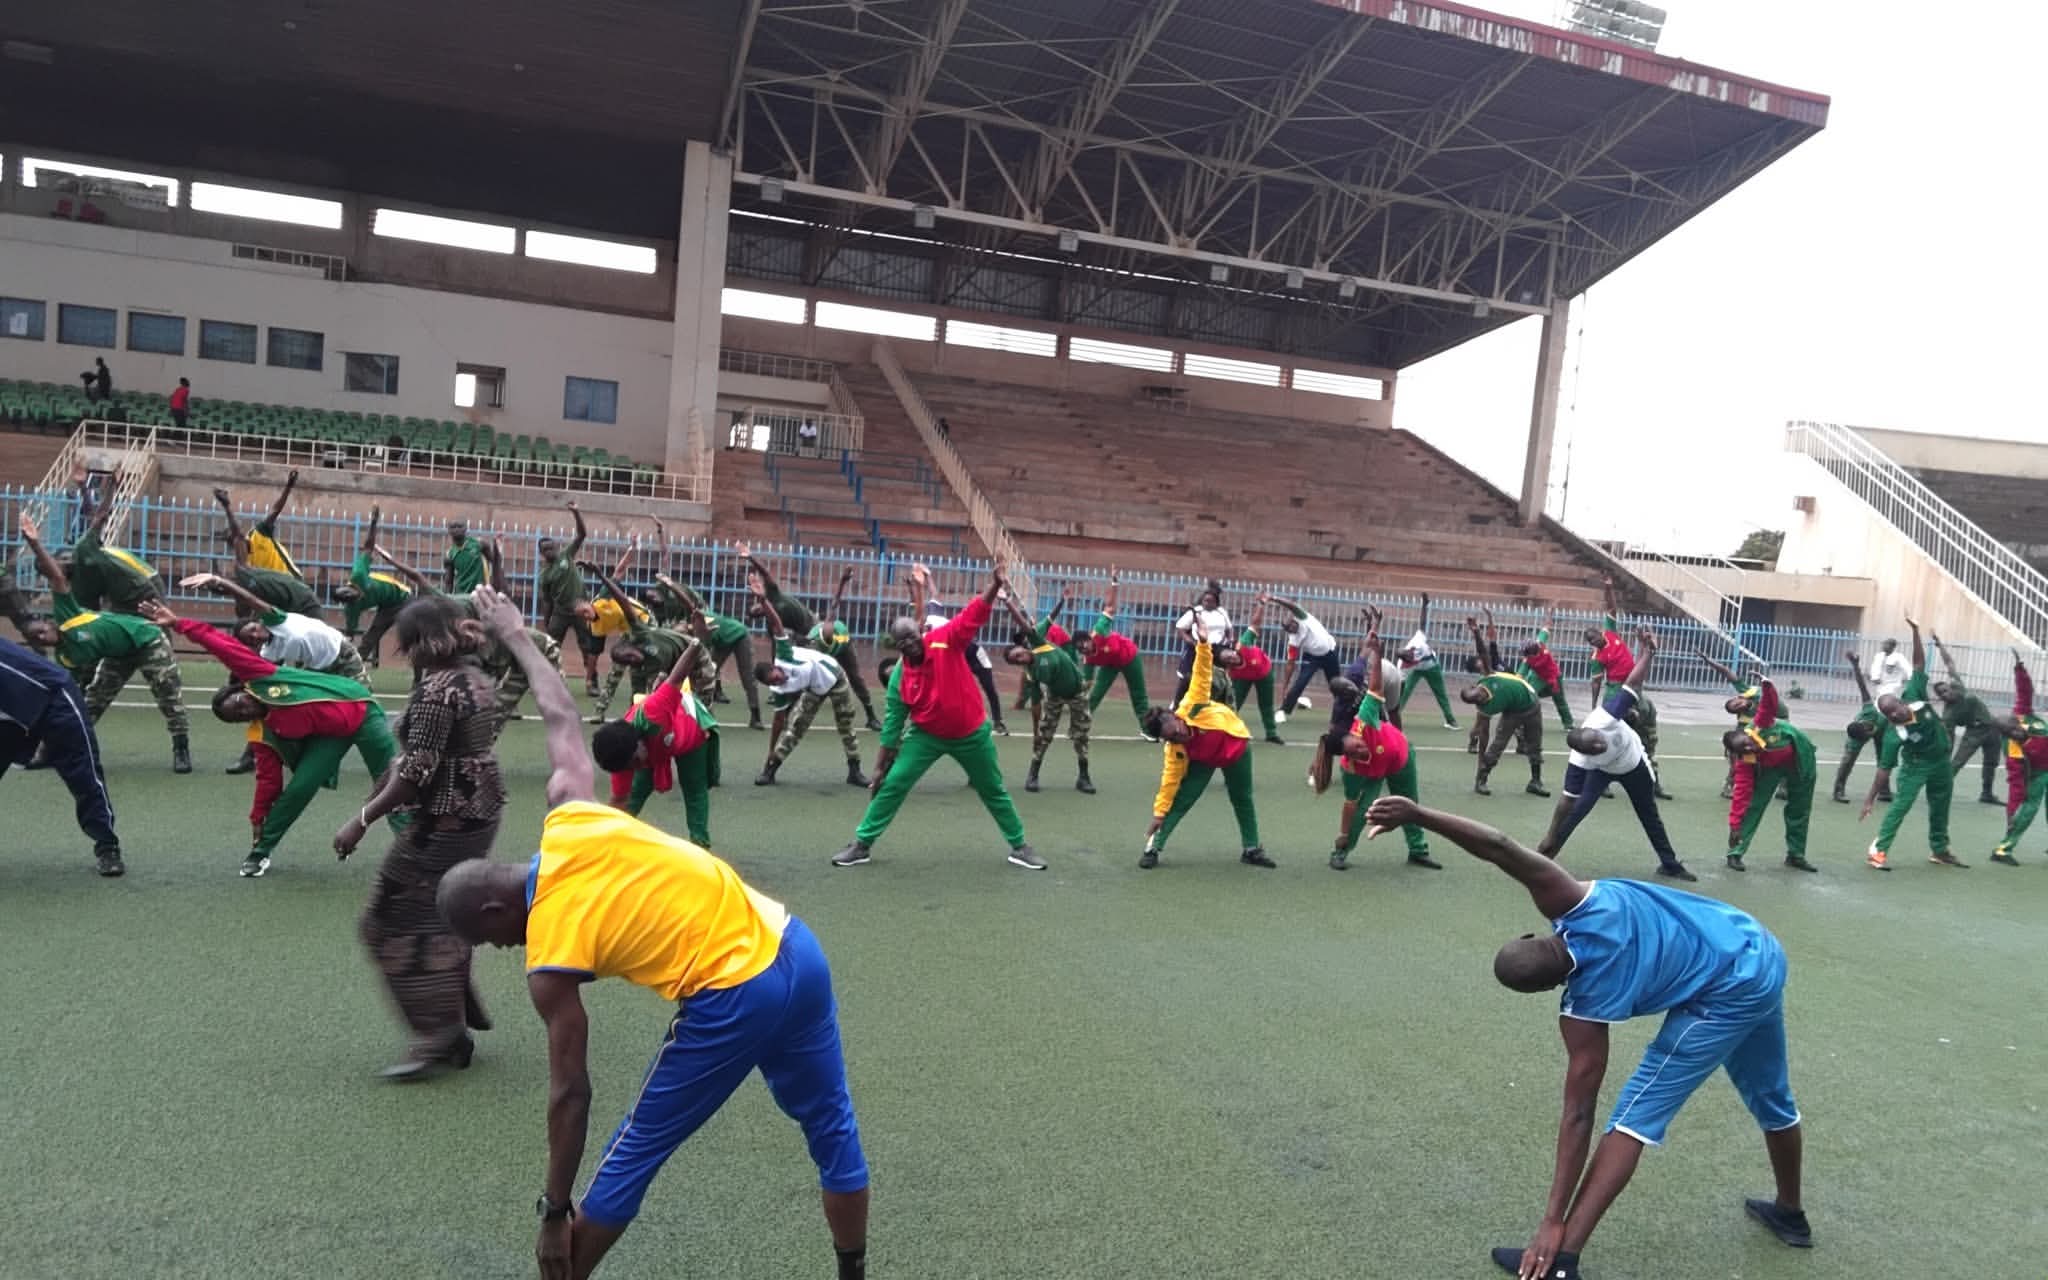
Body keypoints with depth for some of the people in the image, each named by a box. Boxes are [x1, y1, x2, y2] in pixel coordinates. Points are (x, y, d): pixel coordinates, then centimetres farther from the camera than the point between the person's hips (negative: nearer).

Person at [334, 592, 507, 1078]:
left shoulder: (436, 690, -20)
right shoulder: (477, 677, 8)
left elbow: (416, 773, -22)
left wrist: (363, 819, -16)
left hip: (443, 822, -9)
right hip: (481, 812, 9)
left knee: (397, 924, 1)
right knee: (446, 920, 19)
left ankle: (436, 1038, 4)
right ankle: (457, 1025, 26)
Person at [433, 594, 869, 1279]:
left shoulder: (551, 957, -8)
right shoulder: (568, 823, 3)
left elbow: (570, 1093, -3)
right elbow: (562, 717, 17)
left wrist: (554, 1214, 8)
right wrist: (516, 637, 33)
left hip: (731, 1004, -7)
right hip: (792, 948, 7)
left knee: (630, 1160, 14)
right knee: (832, 1128, 22)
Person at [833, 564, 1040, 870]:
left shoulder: (946, 641, -18)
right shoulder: (899, 676, -12)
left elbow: (975, 614, -30)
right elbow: (892, 724, -6)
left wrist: (993, 586, -48)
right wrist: (880, 768, -5)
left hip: (972, 734, 0)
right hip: (927, 735, 1)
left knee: (994, 791, 14)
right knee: (892, 785, -5)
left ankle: (1019, 847, 31)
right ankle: (861, 846, 9)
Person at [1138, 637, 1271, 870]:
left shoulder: (1190, 707, -34)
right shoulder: (1175, 750, -27)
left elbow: (1201, 674, -35)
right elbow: (1170, 779, -24)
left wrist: (1203, 645, -48)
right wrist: (1159, 812, -27)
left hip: (1236, 747, 1)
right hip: (1203, 759, -1)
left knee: (1243, 800, 14)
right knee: (1180, 801, -11)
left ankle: (1252, 850, 30)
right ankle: (1152, 849, -2)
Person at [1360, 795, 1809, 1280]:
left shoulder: (1585, 1008, -22)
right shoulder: (1572, 904, -17)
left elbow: (1578, 1115, -20)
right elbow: (1501, 847, -31)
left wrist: (1553, 1223, -17)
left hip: (1725, 999, -8)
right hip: (1759, 951, 8)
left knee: (1635, 1117, -5)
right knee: (1771, 1101, 29)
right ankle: (1790, 1215, 53)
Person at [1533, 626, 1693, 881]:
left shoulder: (1605, 717, -44)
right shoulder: (1579, 763, -41)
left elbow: (1633, 683, -35)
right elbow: (1567, 801, -37)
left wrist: (1649, 652, -45)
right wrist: (1551, 837, -36)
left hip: (1635, 764, 3)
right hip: (1603, 771, -3)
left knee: (1650, 816, 19)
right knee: (1576, 810, -19)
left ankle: (1670, 864, 38)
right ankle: (1543, 857, -8)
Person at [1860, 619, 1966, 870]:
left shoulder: (1914, 696, -21)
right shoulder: (1893, 735, -28)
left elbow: (1919, 664, -17)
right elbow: (1884, 769, -25)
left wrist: (1915, 632, -25)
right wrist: (1871, 798, -28)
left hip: (1941, 761, 5)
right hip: (1916, 766, -5)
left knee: (1940, 808, 18)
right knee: (1899, 805, -15)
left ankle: (1939, 850, 35)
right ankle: (1878, 851, -13)